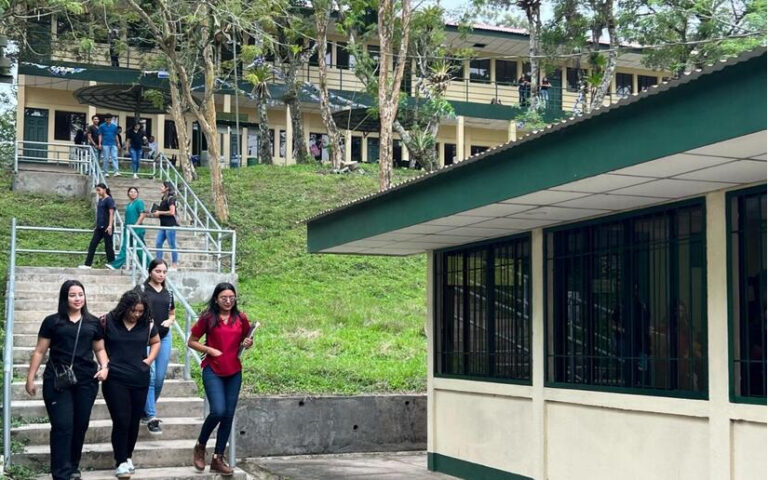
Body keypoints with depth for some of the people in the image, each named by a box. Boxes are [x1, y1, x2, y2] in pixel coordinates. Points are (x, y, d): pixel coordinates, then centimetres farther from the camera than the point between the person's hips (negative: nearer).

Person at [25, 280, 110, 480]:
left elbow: (100, 349, 17)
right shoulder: (52, 321, 2)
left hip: (86, 381, 3)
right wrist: (30, 378, 2)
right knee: (62, 426, -9)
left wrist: (105, 366, -1)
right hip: (57, 382, -3)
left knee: (80, 425, 8)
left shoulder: (93, 322, 10)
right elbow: (39, 351, 4)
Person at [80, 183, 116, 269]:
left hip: (106, 227, -8)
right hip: (99, 227, 8)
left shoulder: (109, 200, -9)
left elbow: (111, 213, -15)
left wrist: (110, 226, -22)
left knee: (108, 246, -1)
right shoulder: (100, 200, 15)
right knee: (92, 245, 4)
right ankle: (87, 264, 5)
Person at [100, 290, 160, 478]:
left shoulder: (147, 324, 2)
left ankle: (128, 456, 27)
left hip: (140, 380, 3)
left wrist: (149, 360, 5)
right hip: (115, 380, -3)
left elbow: (156, 342, 19)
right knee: (121, 420, -8)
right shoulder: (108, 321, -7)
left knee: (134, 421, 10)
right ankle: (121, 462, 2)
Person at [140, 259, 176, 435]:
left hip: (164, 337, 5)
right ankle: (151, 417, -8)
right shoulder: (142, 289, -2)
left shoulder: (168, 293, 12)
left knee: (160, 378, 7)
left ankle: (147, 408, 26)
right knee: (150, 376, -11)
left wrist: (169, 321, 0)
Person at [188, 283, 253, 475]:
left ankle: (218, 459, 15)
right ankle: (200, 447, 8)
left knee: (228, 415, 4)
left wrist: (248, 343, -4)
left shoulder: (240, 318, 4)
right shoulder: (207, 318, -5)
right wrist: (210, 350, -12)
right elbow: (191, 342, 2)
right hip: (213, 371, -4)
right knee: (218, 411, -18)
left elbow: (246, 339, 19)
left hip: (234, 372, 4)